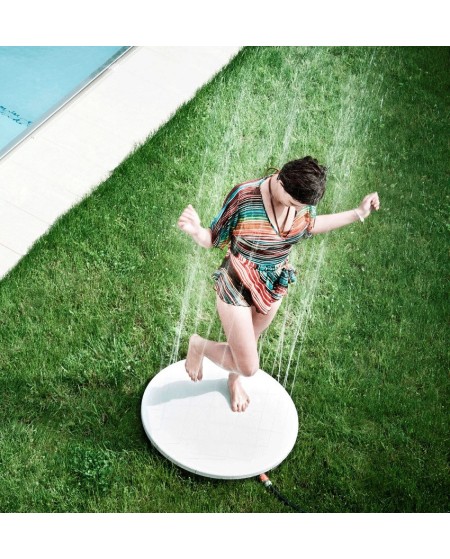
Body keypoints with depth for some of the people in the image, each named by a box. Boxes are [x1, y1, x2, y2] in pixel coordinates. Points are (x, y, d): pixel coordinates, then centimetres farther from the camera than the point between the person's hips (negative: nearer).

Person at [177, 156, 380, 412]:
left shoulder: (303, 197, -15)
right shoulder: (244, 197, -31)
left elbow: (309, 226, 8)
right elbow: (213, 239, -21)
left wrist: (358, 213, 5)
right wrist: (196, 230, -45)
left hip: (275, 285, 5)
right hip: (237, 287, -5)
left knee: (250, 342, 30)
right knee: (249, 366, -4)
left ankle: (234, 380, 63)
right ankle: (199, 344, 24)